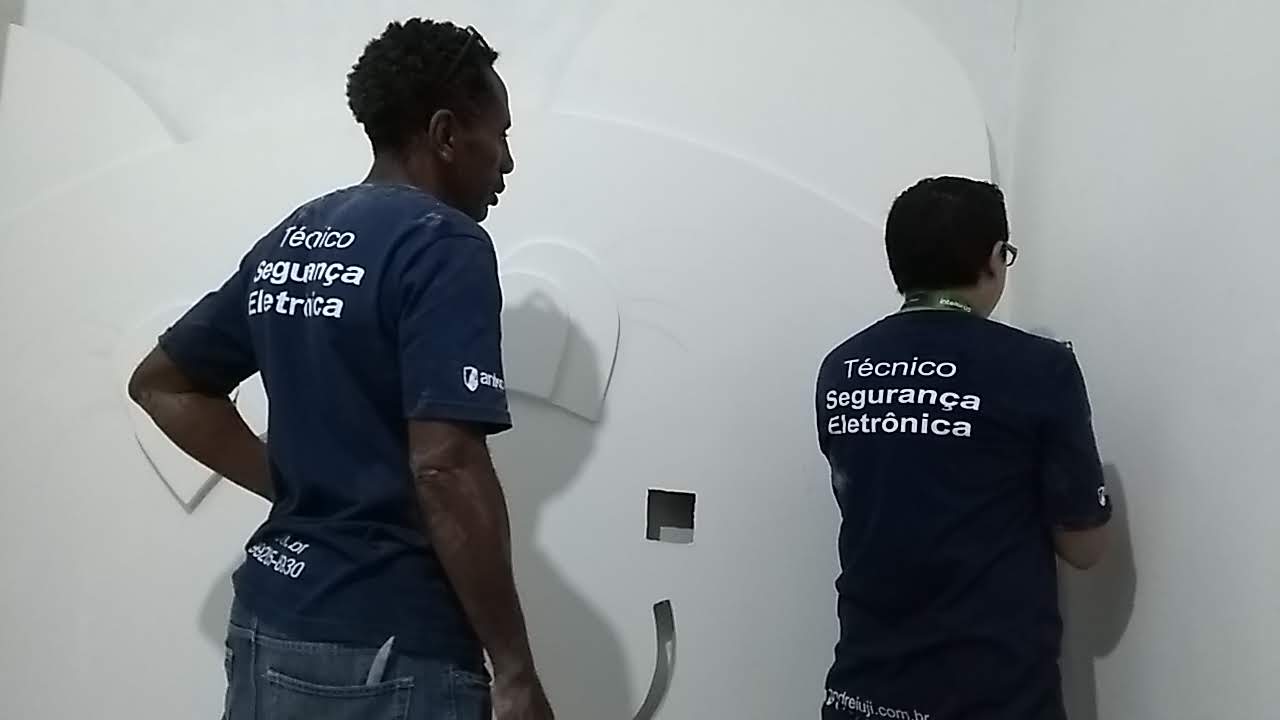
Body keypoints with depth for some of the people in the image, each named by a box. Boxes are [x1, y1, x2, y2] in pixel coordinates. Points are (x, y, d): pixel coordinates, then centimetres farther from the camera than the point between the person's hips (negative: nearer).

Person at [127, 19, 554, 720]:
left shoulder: (287, 241, 9)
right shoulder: (444, 245, -15)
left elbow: (161, 382, 18)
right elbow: (444, 468, -24)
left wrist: (291, 484, 12)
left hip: (267, 624, 8)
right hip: (388, 651, -8)